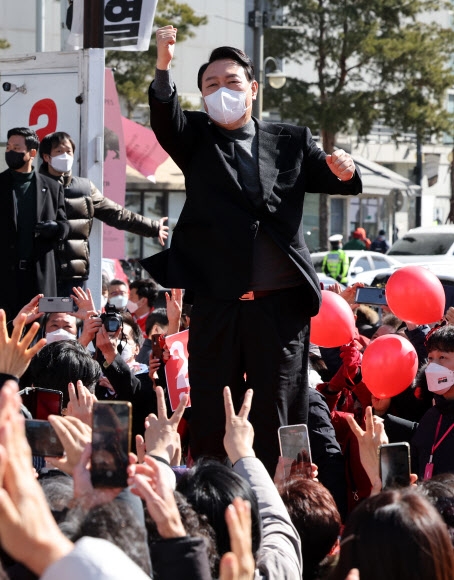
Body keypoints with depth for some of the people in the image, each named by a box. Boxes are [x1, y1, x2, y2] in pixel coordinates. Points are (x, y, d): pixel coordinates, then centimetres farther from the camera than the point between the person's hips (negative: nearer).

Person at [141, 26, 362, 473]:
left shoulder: (291, 142, 12)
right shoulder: (196, 139, 8)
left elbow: (328, 179, 7)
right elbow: (165, 119, -11)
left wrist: (344, 171, -18)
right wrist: (163, 67, -31)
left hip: (281, 305, 0)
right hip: (217, 304, 0)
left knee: (278, 419, 3)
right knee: (211, 419, 4)